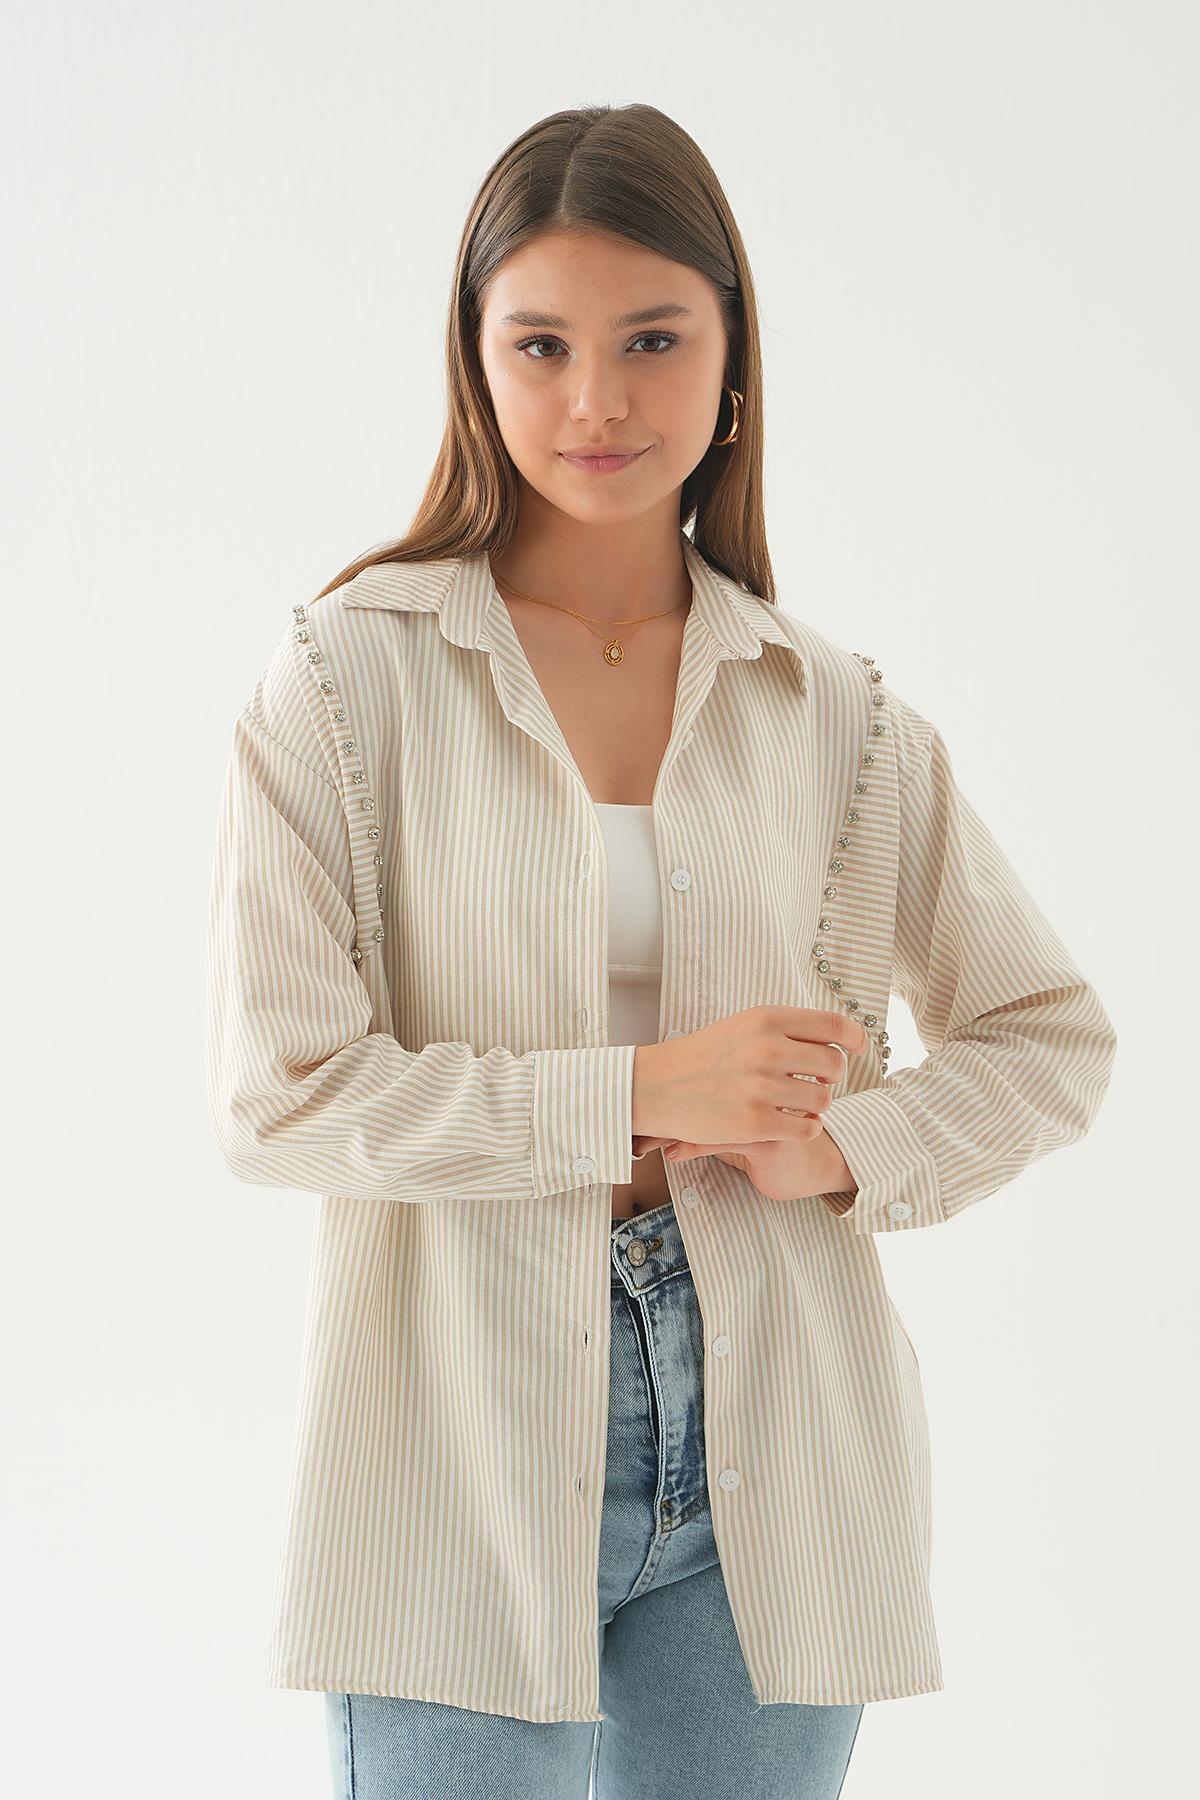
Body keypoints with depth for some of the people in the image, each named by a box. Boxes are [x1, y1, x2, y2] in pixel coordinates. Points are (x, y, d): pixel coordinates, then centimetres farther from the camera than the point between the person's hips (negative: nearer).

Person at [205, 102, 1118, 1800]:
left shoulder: (833, 708, 5)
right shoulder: (350, 673, -2)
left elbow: (1053, 1036, 11)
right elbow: (275, 1089, -9)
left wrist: (853, 1147, -7)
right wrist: (640, 1091, -14)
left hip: (768, 1467, 3)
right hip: (464, 1456, -2)